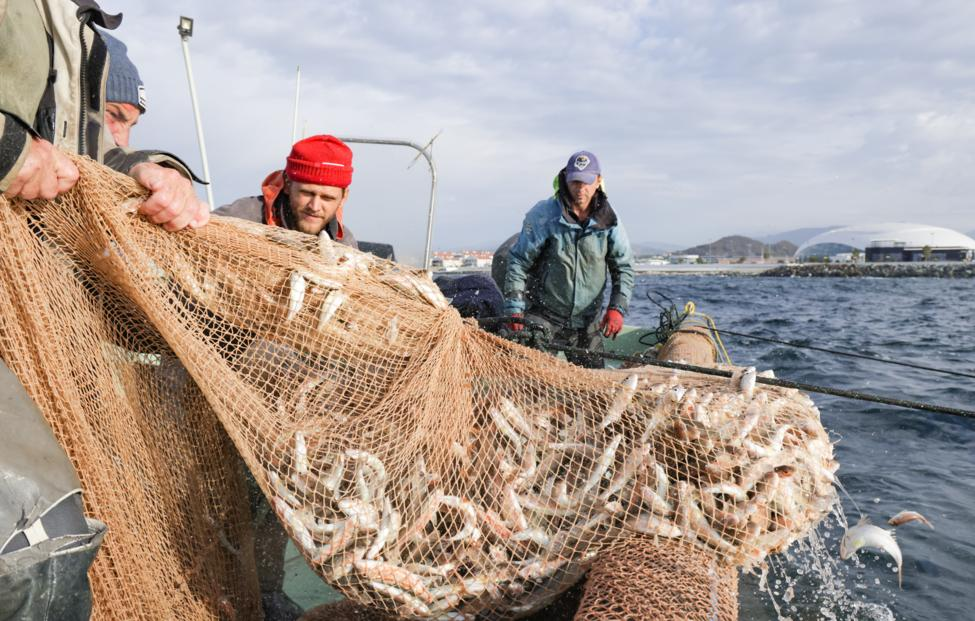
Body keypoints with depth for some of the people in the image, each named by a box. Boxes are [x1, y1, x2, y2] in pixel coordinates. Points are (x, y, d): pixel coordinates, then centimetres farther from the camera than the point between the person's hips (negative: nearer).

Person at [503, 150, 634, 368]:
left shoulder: (608, 219, -2)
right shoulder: (543, 214, -12)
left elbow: (624, 266, 5)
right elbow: (518, 262, -8)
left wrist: (617, 308, -9)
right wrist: (514, 311, -13)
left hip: (587, 322, 4)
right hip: (544, 316, -3)